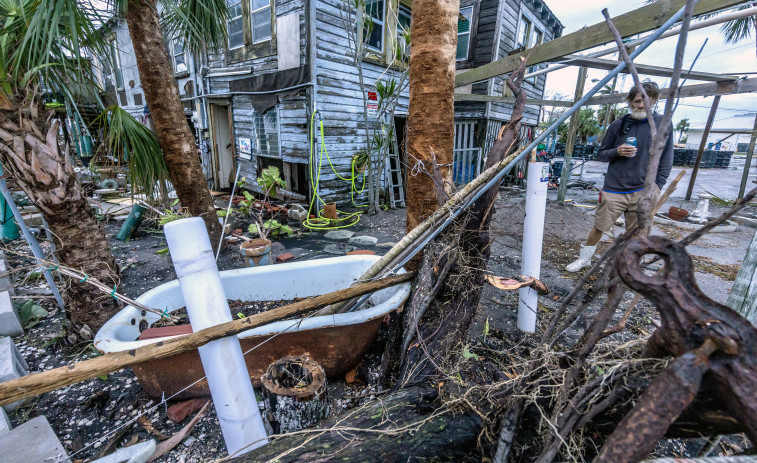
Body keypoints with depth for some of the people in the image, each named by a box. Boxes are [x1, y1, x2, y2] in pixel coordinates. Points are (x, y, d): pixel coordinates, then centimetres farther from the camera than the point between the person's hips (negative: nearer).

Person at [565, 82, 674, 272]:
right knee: (598, 228, 2)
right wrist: (617, 152, -12)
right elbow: (601, 154, 10)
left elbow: (666, 160, 6)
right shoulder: (617, 125, 4)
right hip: (614, 189, 0)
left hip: (643, 191, 1)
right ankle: (584, 258, 21)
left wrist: (657, 187, -3)